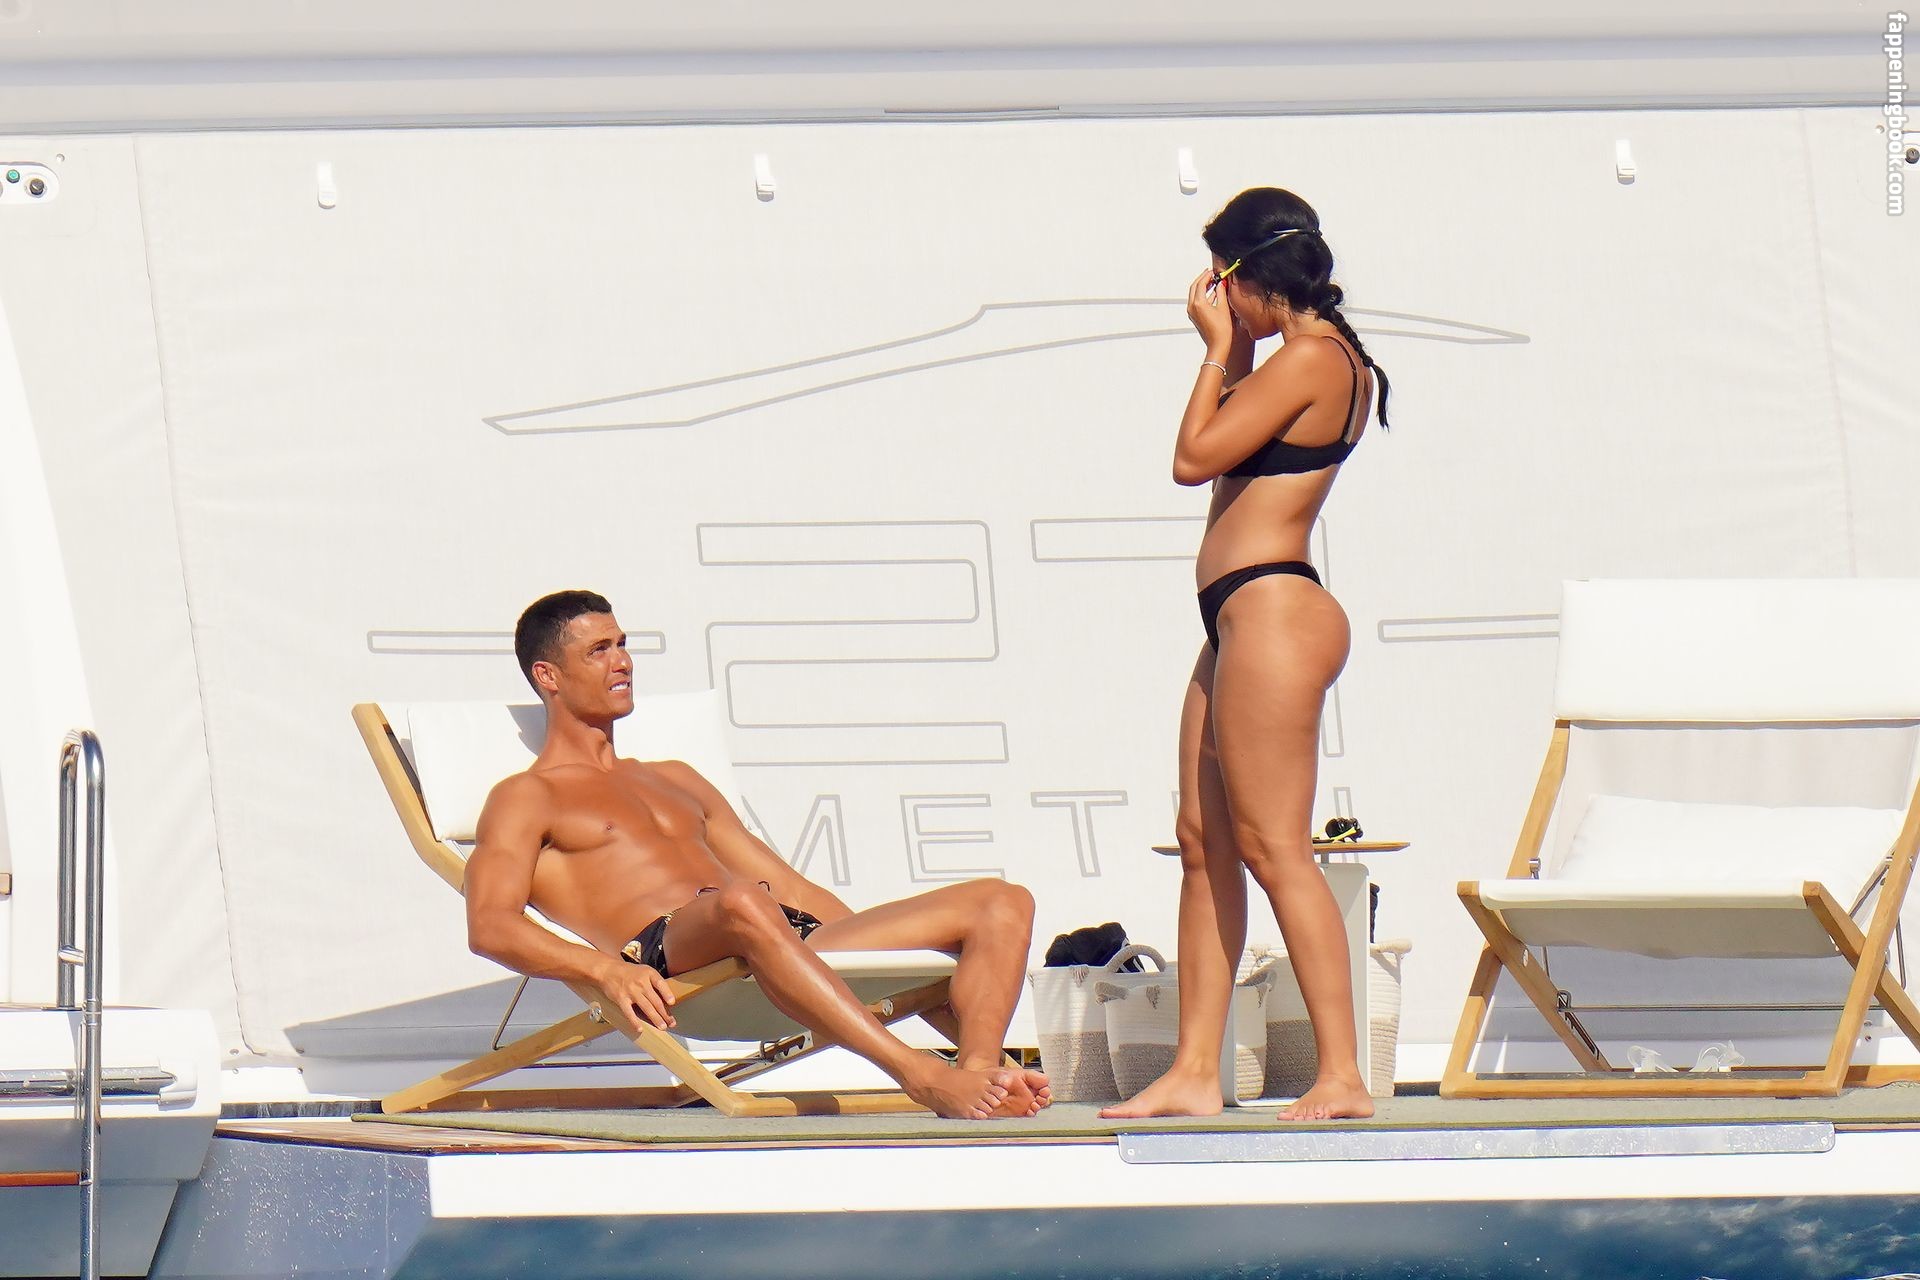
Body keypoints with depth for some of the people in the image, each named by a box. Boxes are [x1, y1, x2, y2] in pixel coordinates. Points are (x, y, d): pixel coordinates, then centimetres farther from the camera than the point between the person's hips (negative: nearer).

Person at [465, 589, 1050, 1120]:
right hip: (669, 955, -7)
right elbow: (489, 925, -4)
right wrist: (604, 968, -23)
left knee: (1001, 902, -6)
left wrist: (898, 952, 19)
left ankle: (980, 1072, -35)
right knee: (743, 905, -44)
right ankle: (923, 1077, -51)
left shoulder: (673, 781, 36)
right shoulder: (525, 800, 14)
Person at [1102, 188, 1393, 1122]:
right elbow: (1231, 454, 25)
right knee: (1204, 841, 10)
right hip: (1244, 622, 11)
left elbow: (1195, 457, -14)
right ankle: (1194, 1072, 11)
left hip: (1270, 613, -11)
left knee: (1272, 847, -10)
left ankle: (1342, 1077, -11)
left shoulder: (1307, 360, -14)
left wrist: (1219, 350, -4)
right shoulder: (1327, 361, 16)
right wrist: (1234, 355, 18)